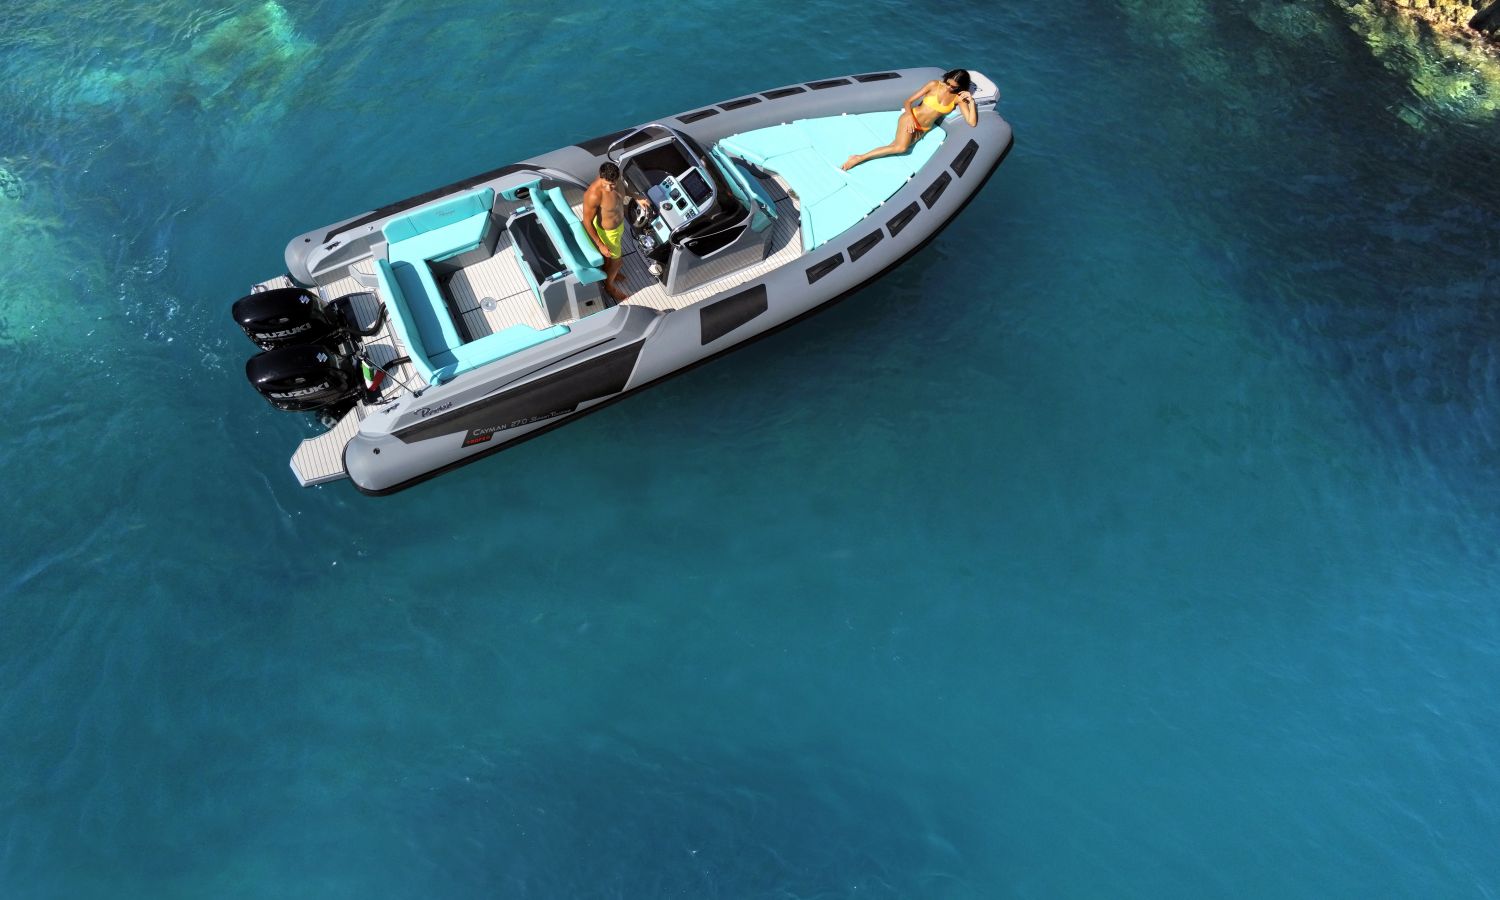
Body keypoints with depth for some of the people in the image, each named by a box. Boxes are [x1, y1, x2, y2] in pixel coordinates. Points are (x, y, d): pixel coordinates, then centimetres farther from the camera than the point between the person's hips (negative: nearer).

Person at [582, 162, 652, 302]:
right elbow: (587, 222, -27)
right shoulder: (594, 195, -41)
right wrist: (600, 245, -25)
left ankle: (608, 272, 63)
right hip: (607, 231, -6)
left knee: (610, 255, 33)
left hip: (619, 223, 6)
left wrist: (637, 197, -5)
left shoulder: (615, 178, -21)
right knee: (615, 261, 19)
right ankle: (609, 285, 48)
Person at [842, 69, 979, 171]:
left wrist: (971, 101, -16)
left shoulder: (959, 98, -1)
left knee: (901, 148, -24)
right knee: (901, 147, -32)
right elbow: (908, 101, -3)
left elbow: (972, 123, -6)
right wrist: (910, 116, -21)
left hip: (923, 130, 4)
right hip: (911, 118, -3)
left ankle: (862, 158, -21)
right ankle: (859, 157, -29)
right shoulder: (934, 85, -6)